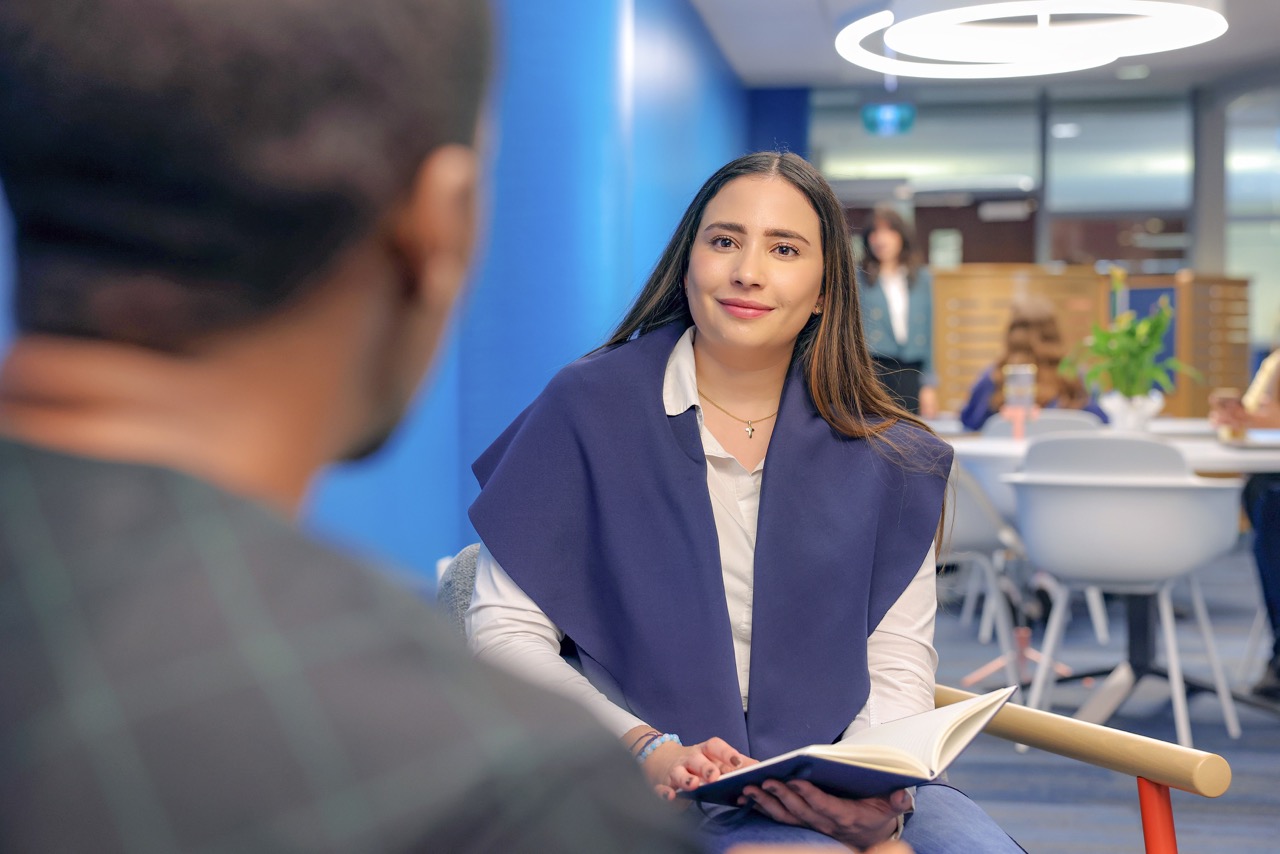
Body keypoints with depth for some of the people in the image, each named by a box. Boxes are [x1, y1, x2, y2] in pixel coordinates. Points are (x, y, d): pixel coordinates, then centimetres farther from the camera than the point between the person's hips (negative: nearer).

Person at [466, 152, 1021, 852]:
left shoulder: (884, 458, 7)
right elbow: (504, 633, -5)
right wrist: (647, 752, -18)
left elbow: (899, 663, 5)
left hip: (828, 790, 4)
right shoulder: (588, 408, -2)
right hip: (646, 795, -4)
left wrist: (879, 792, -17)